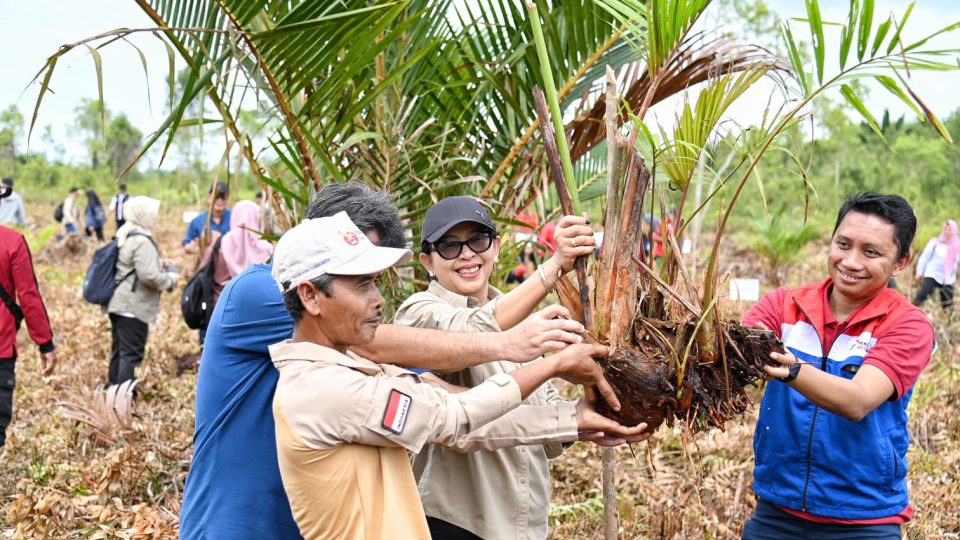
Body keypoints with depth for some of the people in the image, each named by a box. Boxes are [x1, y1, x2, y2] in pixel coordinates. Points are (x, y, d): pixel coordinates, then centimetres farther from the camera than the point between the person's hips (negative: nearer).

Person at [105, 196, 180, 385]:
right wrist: (171, 279, -9)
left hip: (119, 303, 10)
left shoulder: (124, 236, 13)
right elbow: (149, 276, -25)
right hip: (134, 307, -10)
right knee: (131, 355, -6)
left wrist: (159, 263, 17)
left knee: (119, 351, 16)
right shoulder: (142, 241, -19)